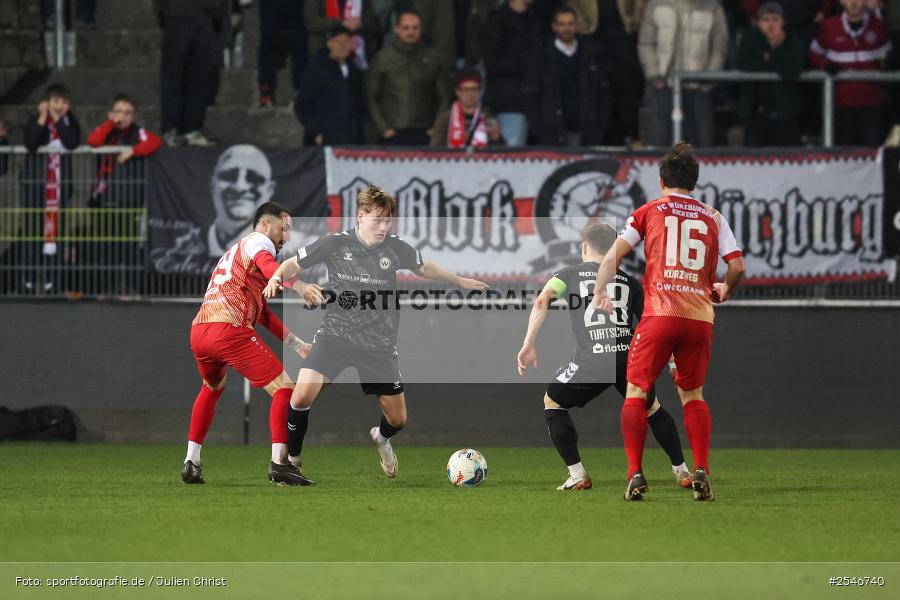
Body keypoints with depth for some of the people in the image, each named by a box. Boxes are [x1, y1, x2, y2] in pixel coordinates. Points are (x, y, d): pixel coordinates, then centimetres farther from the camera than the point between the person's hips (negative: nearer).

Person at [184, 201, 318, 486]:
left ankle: (191, 463, 30)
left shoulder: (234, 252, 35)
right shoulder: (258, 241, 7)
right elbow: (269, 267, -19)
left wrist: (297, 344, 32)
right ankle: (279, 463, -14)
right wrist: (302, 288, -35)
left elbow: (263, 313, 35)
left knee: (212, 389, 35)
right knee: (284, 387, -4)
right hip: (229, 330, -9)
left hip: (198, 332, 9)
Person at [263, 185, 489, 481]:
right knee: (303, 394, -25)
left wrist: (460, 281, 29)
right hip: (335, 335, -2)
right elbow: (294, 264, 3)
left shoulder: (396, 248, -4)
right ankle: (291, 459, -3)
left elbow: (424, 268, 18)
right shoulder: (335, 244, -9)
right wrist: (276, 277, -18)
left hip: (378, 344, 2)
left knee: (397, 418, 7)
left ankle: (381, 437, 46)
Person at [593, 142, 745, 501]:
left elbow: (613, 257, 1)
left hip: (659, 314, -3)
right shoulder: (714, 218, 14)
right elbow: (737, 266, 9)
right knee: (693, 394, 17)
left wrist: (599, 293, 10)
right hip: (700, 317, 3)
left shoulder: (649, 212, 9)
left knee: (636, 391, 7)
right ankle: (701, 472, 2)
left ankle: (635, 475, -5)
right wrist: (724, 290, 28)